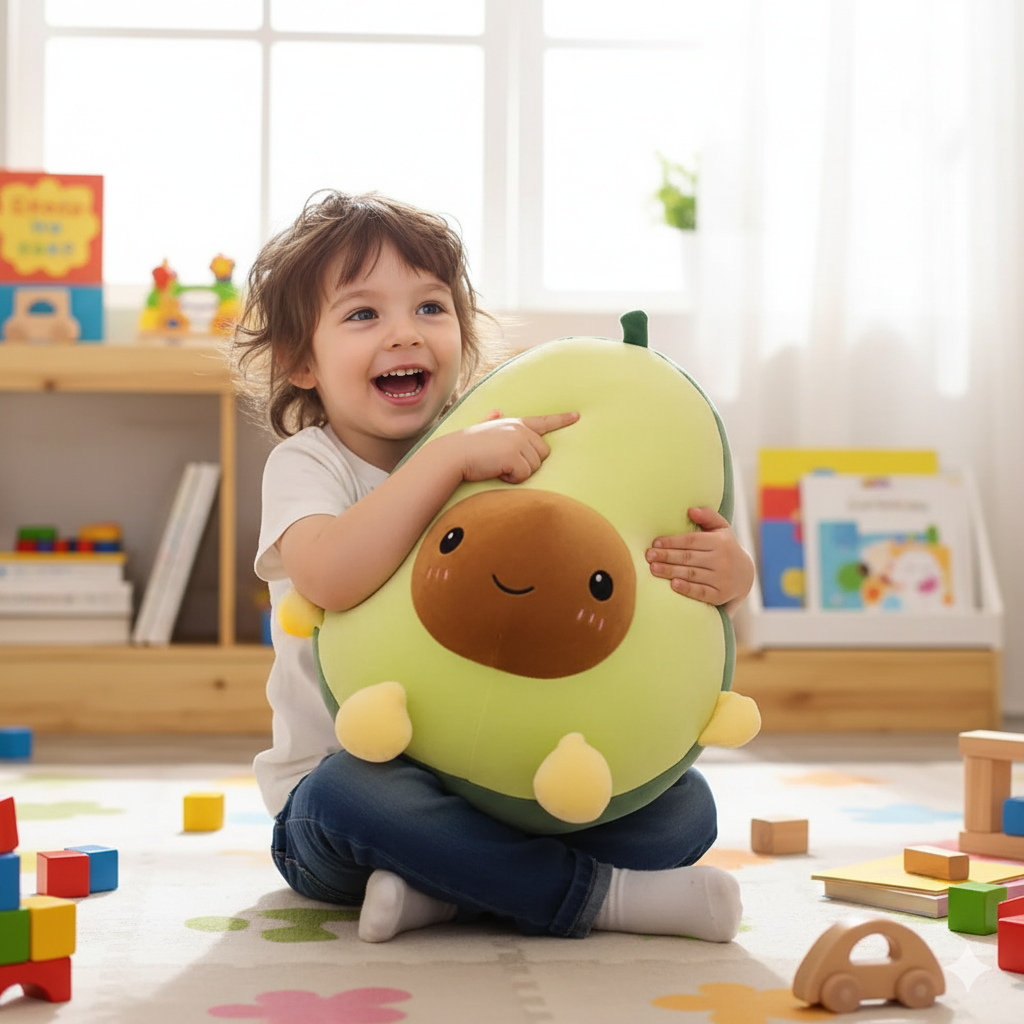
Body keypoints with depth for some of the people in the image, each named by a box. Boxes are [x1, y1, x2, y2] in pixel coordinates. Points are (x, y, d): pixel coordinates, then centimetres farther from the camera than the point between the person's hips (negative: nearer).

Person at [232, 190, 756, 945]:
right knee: (348, 793, -38)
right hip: (347, 795, -3)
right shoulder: (306, 464, -7)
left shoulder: (512, 454, 4)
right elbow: (329, 578, -32)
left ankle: (441, 891, -22)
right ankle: (604, 893, -25)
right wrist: (452, 456, -34)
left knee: (686, 805, -14)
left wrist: (726, 576, -22)